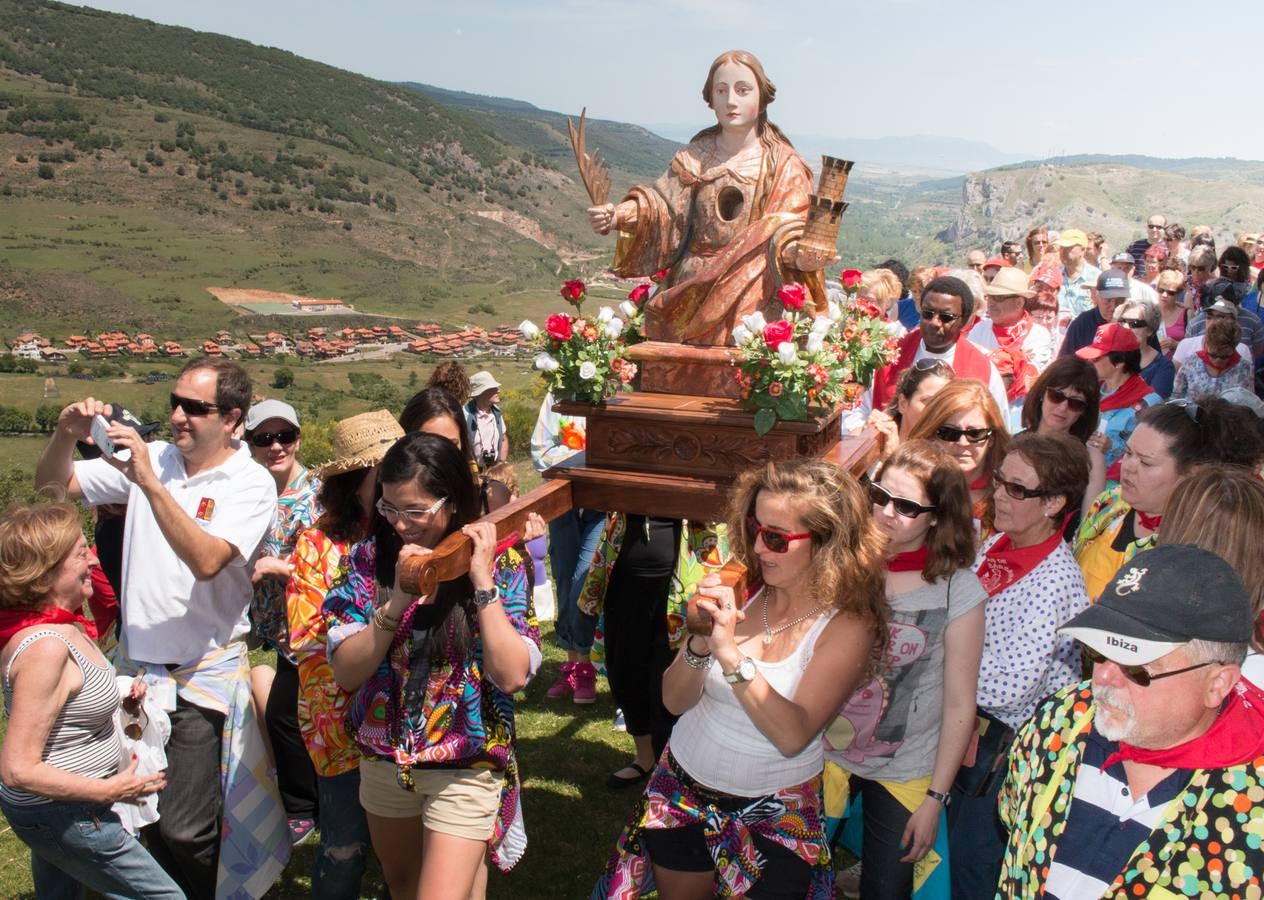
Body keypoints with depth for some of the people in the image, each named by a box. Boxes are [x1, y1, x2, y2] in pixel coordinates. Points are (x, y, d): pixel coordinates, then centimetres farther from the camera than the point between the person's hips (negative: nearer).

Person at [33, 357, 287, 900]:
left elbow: (206, 560, -27)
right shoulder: (150, 458, 2)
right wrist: (65, 437, -14)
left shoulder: (251, 484, -12)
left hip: (204, 675, -5)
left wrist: (149, 482, -30)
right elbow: (52, 485, 7)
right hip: (137, 664, 5)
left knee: (183, 831, -3)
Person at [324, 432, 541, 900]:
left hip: (465, 769, -4)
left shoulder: (500, 563, -14)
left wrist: (482, 581, -26)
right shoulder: (370, 556, -8)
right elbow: (346, 673, -13)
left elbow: (511, 675, -22)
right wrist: (398, 600, -27)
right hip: (384, 757, 4)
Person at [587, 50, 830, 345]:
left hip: (749, 291, -2)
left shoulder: (782, 163, 4)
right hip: (690, 288, 2)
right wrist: (619, 216, -17)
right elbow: (662, 204, 2)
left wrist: (802, 253, -26)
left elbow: (789, 230, -4)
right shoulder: (694, 158, 12)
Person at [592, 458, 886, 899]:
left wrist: (730, 653, -36)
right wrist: (701, 641, -27)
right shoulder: (739, 591, -11)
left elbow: (793, 736, -28)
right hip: (684, 789, 4)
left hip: (772, 813, -3)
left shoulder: (848, 625, -19)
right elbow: (675, 700, -8)